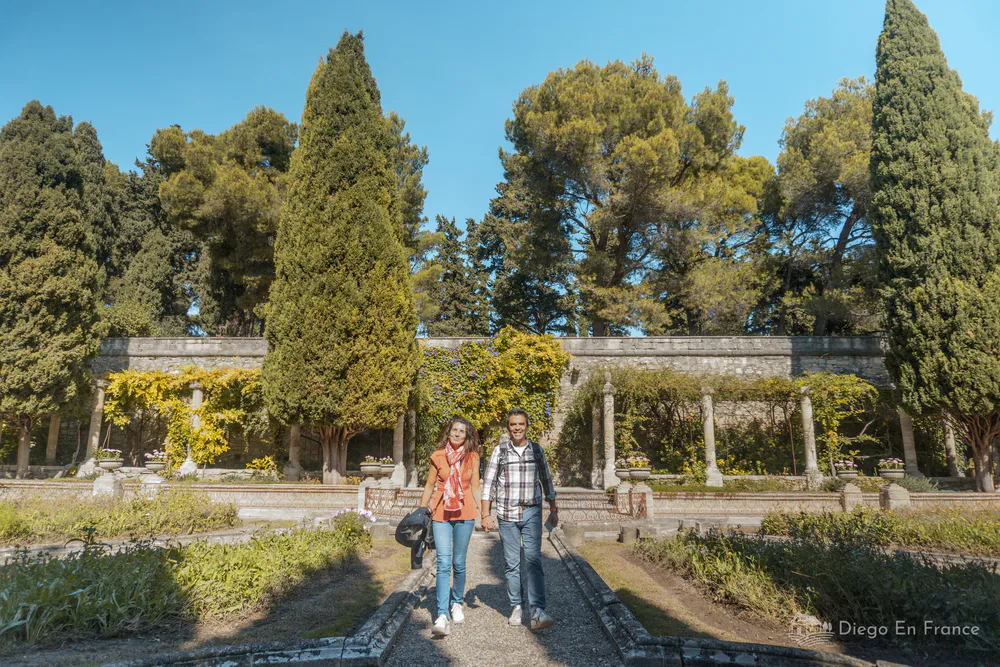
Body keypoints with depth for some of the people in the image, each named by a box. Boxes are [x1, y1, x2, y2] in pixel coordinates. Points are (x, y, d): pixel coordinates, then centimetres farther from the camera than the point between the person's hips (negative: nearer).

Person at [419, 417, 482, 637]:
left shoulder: (472, 457, 5)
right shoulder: (438, 456, 2)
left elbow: (476, 487, 8)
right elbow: (429, 486, 9)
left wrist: (482, 513, 1)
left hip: (464, 513, 1)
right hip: (441, 513, -1)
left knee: (459, 563, 9)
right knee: (444, 564, -9)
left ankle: (457, 603, 31)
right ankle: (442, 616, -9)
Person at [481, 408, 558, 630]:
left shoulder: (537, 450, 6)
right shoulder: (500, 451, 1)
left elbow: (547, 482, 14)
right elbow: (488, 485, 3)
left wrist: (553, 510, 13)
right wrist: (485, 516, -3)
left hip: (532, 514, 0)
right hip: (507, 515, 0)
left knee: (533, 560, -10)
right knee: (512, 564, 7)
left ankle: (537, 612, -12)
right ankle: (516, 608, 20)